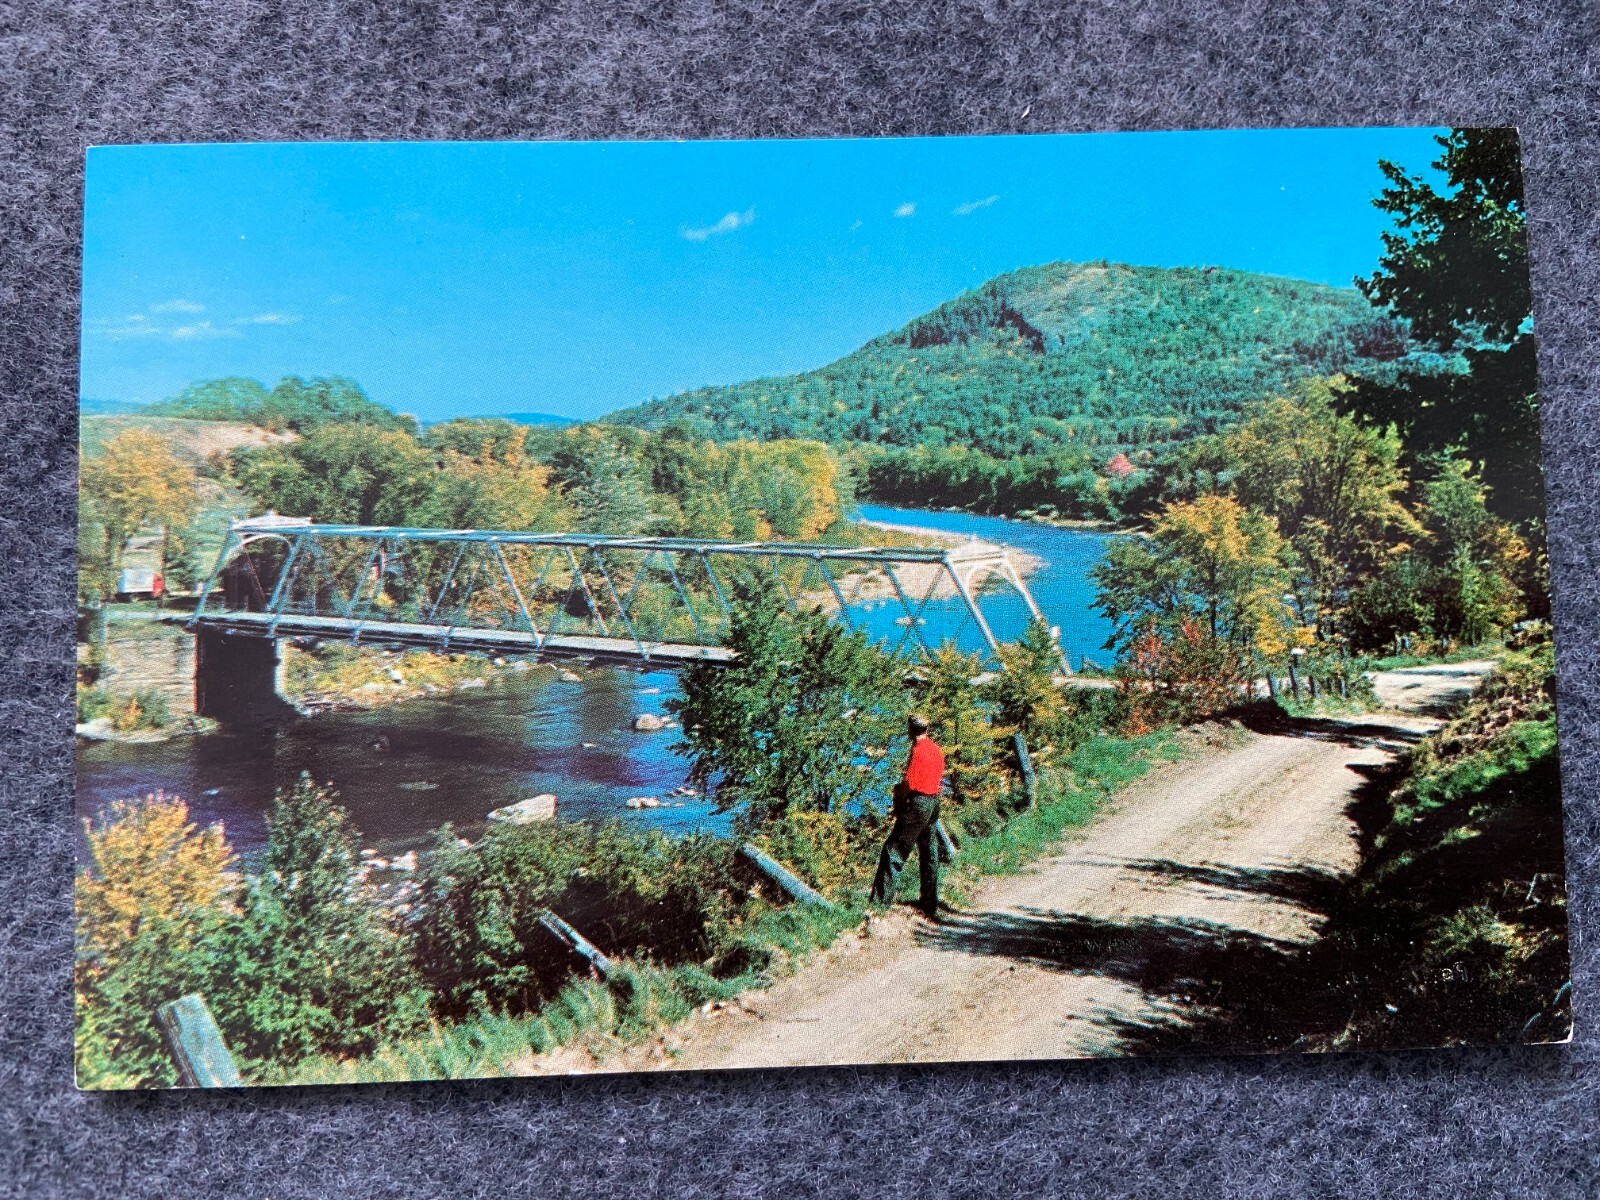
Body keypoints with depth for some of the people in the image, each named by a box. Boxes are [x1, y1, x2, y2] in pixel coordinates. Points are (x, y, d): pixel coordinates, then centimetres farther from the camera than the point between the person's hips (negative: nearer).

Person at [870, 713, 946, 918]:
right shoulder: (937, 750, 10)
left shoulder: (917, 750, -15)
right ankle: (930, 903, 18)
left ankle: (881, 900, -5)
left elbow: (909, 783, -19)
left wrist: (898, 791, 1)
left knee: (894, 850, -4)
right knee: (929, 855, 13)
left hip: (917, 803, -8)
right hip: (934, 802, 9)